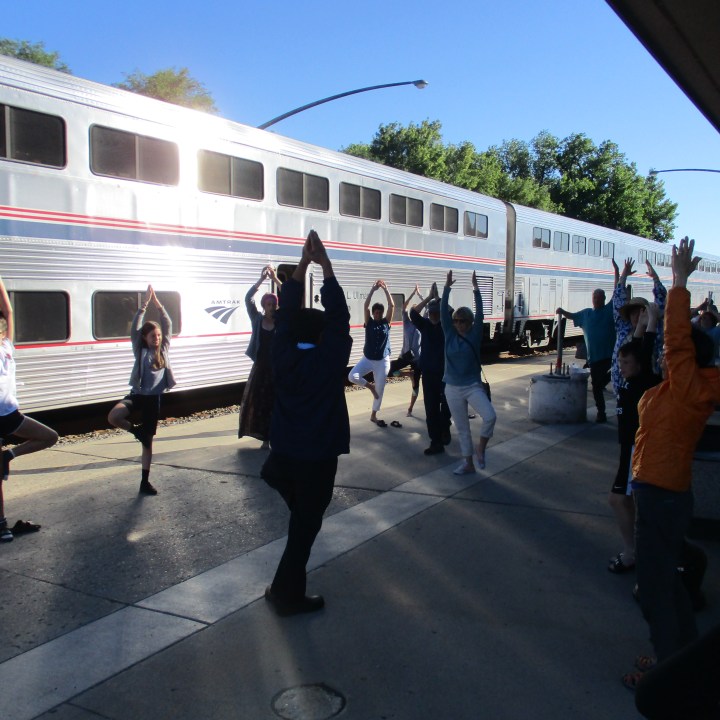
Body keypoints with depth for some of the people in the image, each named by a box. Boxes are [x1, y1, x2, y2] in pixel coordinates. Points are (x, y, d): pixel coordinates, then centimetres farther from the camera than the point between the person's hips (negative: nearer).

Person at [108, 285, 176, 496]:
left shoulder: (164, 350, 7)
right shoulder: (140, 351, 1)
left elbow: (168, 325, 0)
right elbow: (134, 328, -10)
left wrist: (157, 303, -6)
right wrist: (145, 303, -14)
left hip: (153, 399, 2)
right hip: (137, 395, -2)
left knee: (148, 441, 7)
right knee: (113, 417, -31)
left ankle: (145, 482, 16)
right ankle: (136, 431, 1)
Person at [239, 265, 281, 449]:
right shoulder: (257, 318, 3)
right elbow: (248, 299, -9)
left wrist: (275, 279, -17)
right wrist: (261, 279, -17)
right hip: (261, 366, 1)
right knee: (259, 401, 1)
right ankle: (265, 437, 13)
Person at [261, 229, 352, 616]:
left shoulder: (283, 357, -6)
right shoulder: (330, 359, -17)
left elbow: (287, 311, 1)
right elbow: (339, 315, -14)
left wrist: (304, 261, 1)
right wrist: (324, 263, -11)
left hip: (283, 457, 4)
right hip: (318, 459, -4)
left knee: (301, 519, 28)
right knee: (304, 526, 7)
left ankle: (287, 586, 37)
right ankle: (287, 595, 15)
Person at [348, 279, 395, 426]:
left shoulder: (386, 322, 1)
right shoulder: (369, 322, 0)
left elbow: (392, 305, -10)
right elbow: (366, 306, -13)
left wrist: (385, 289, -13)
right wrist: (373, 289, -17)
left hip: (383, 361, 0)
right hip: (367, 359, 0)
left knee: (380, 389, 4)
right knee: (352, 376, -22)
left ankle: (373, 416, 22)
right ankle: (370, 386, 7)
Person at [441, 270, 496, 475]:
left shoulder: (475, 335, -3)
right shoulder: (450, 334, 0)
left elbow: (480, 314, -15)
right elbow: (443, 312, -9)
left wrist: (476, 289, -21)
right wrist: (447, 288, -17)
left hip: (473, 386, -2)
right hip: (453, 389, 2)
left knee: (490, 416, -23)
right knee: (462, 429, 10)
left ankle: (480, 449, 2)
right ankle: (468, 464, 23)